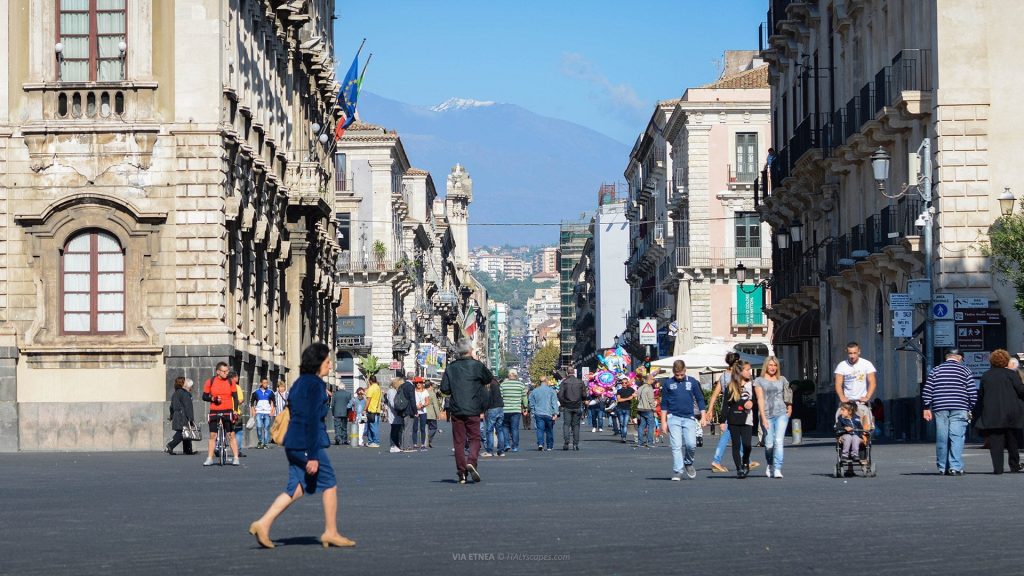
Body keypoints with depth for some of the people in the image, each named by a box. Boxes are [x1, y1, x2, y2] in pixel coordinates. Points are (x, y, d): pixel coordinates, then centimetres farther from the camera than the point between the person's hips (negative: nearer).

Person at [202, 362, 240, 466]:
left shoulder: (230, 382, 2)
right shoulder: (210, 382, 1)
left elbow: (235, 397, 6)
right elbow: (204, 396, 7)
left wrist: (235, 410, -5)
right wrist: (213, 399, -13)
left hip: (227, 411, -1)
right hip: (214, 412, 1)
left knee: (231, 435, -3)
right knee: (212, 435, 3)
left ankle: (236, 458, 0)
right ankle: (209, 458, 9)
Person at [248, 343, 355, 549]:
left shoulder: (299, 383, 15)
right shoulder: (316, 385, -13)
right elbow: (312, 420, -19)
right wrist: (313, 456, -20)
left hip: (293, 443, 9)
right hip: (309, 444, -9)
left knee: (296, 489, 9)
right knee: (330, 485, 5)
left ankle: (263, 524, -1)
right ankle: (331, 533, 11)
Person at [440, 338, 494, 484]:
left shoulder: (451, 368, 1)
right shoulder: (477, 365, -5)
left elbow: (444, 389, -1)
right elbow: (489, 379, 8)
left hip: (456, 410, 2)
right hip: (473, 410, -2)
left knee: (459, 441, 6)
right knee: (475, 438, 6)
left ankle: (461, 473, 4)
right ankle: (471, 461, -19)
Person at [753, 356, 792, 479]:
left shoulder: (782, 379, 14)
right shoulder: (759, 381, 5)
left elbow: (789, 394, 27)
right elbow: (760, 399, -2)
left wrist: (790, 407, 14)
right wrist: (763, 417, -10)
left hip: (781, 413, 1)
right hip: (767, 415, -1)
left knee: (779, 441, -13)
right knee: (769, 444, 0)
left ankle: (777, 469, -16)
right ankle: (770, 465, 27)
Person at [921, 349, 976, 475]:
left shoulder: (936, 370, 11)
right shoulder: (965, 370, 6)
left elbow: (927, 391, 6)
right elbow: (973, 392, 2)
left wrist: (927, 408, 10)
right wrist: (971, 408, 10)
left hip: (940, 409, 2)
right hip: (959, 409, -2)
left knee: (941, 439, 7)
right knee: (957, 437, -4)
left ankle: (942, 467, 12)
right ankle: (955, 467, -13)